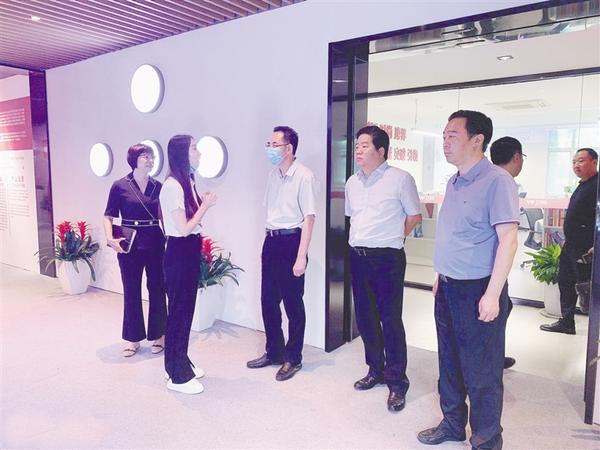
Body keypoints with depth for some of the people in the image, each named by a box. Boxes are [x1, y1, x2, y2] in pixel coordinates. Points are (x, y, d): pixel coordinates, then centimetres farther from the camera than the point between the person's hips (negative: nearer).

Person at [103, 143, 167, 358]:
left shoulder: (158, 186, 4)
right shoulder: (120, 186, -2)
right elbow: (108, 216, -1)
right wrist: (110, 238, -16)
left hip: (155, 243, 2)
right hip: (130, 245, -1)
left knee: (157, 289, 7)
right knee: (131, 292, 9)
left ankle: (158, 335, 23)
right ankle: (133, 339, 24)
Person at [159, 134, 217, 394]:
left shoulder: (188, 182, 10)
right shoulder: (172, 186, -18)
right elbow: (184, 228, -19)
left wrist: (204, 203, 1)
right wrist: (206, 205, -11)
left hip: (191, 251, 9)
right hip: (179, 252, -9)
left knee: (186, 308, 17)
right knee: (178, 310, 0)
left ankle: (180, 362, 32)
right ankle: (178, 376, 13)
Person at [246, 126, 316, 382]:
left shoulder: (304, 176, -12)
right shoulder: (273, 175, 10)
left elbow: (309, 217, -14)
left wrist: (301, 257, -17)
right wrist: (271, 236, 14)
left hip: (291, 240, -7)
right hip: (271, 240, 7)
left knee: (293, 304, 5)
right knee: (268, 300, 13)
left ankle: (293, 358, 21)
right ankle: (274, 351, 30)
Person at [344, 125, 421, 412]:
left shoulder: (400, 179, -7)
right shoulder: (352, 182, 11)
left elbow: (414, 216, 0)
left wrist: (391, 239, 6)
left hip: (387, 259, -6)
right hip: (358, 256, 6)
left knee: (390, 320, -2)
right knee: (365, 317, 13)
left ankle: (397, 382, 12)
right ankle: (376, 370, 31)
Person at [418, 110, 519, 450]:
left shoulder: (497, 181, -14)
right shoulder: (454, 182, 11)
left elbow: (508, 240, -18)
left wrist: (492, 295, -20)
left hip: (477, 290, -8)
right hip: (448, 288, 8)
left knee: (481, 371, 6)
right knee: (450, 362, 19)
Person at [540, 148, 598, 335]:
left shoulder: (595, 185, -15)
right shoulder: (582, 186, 16)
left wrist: (593, 247, -26)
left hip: (586, 249, -10)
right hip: (571, 246, 10)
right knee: (565, 283, 15)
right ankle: (566, 323, 27)